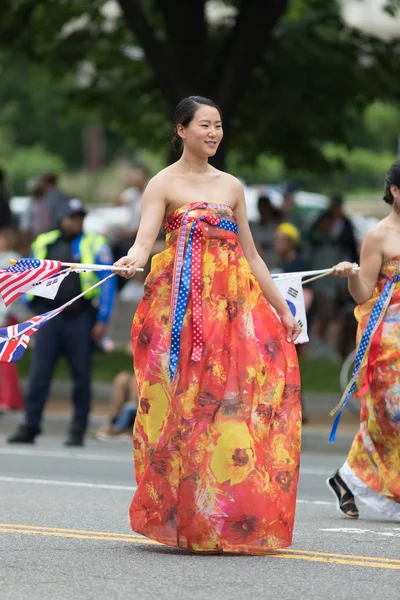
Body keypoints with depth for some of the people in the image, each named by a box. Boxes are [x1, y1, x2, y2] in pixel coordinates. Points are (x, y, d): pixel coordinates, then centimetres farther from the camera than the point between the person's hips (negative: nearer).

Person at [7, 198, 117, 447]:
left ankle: (78, 431, 7)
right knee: (39, 374, -3)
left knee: (81, 376, 2)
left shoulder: (94, 244, 3)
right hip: (49, 316, 2)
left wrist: (102, 321, -6)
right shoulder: (43, 244, 12)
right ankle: (30, 426, -2)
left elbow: (108, 284, 0)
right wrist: (35, 309, 15)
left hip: (80, 319, -2)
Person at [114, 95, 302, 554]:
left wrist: (283, 309, 17)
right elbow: (144, 239, -12)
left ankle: (232, 520, -2)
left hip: (235, 302, 4)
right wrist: (133, 259, -35)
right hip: (184, 305, -4)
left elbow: (251, 256, 20)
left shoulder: (231, 186, 17)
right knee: (186, 401, -8)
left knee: (235, 399, -6)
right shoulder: (164, 184, 3)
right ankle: (185, 518, -4)